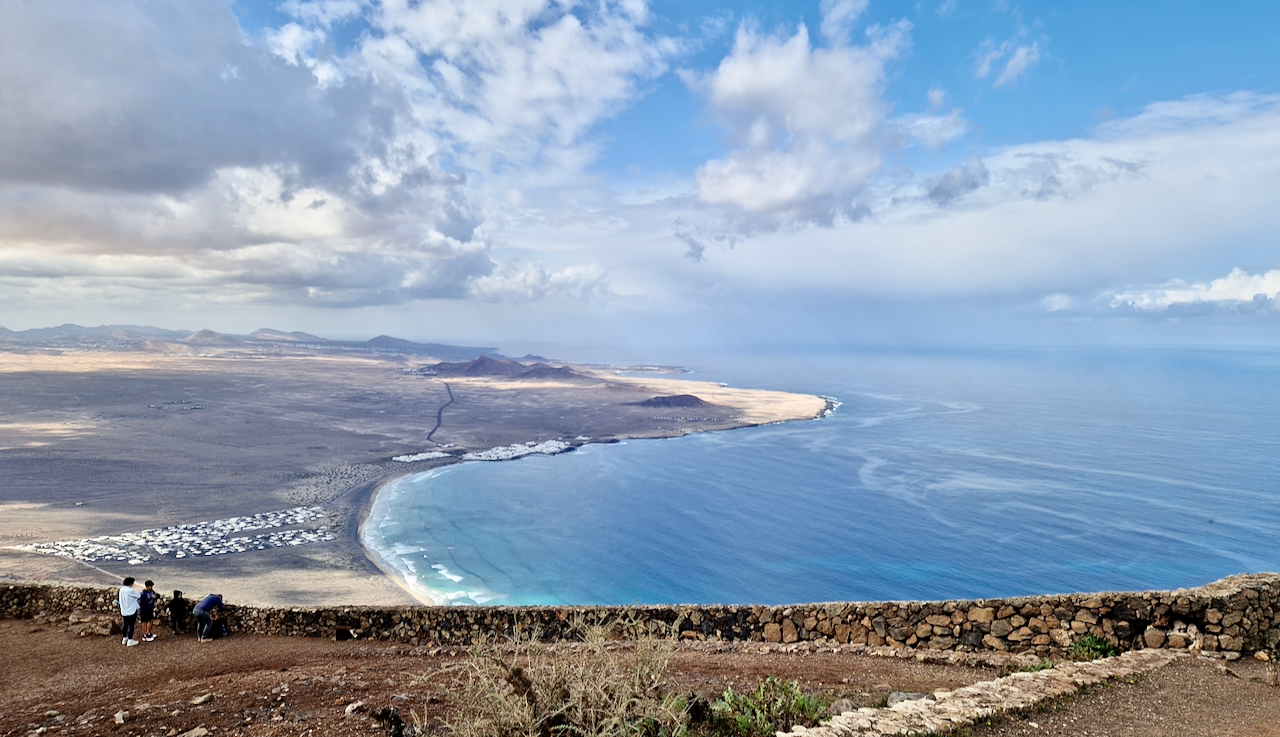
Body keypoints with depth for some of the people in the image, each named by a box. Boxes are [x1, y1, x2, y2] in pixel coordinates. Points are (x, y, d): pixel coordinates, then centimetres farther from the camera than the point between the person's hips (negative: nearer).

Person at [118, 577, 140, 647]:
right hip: (132, 611, -7)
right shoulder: (131, 590, -23)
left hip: (124, 611, 7)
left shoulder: (121, 589, -1)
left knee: (125, 624, 20)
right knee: (131, 625, 2)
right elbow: (138, 595, -8)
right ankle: (130, 641, 7)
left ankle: (124, 639, 33)